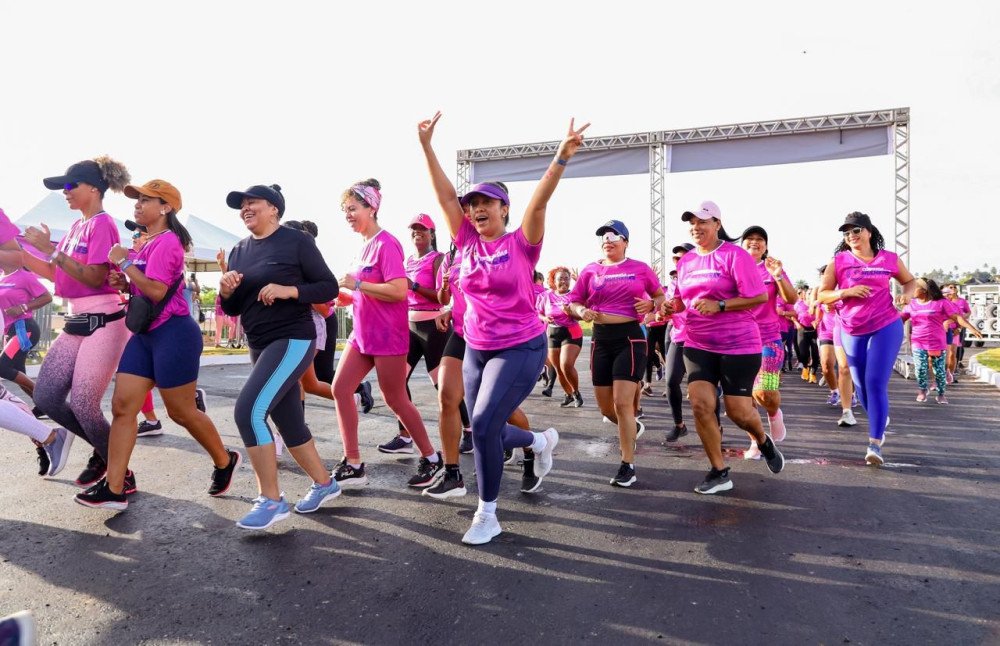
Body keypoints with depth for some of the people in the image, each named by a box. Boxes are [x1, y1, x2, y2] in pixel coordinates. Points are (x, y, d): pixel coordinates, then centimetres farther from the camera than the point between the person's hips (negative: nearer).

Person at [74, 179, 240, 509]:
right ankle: (115, 488, 7)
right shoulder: (149, 243, 17)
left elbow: (157, 291, -23)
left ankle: (225, 461, 23)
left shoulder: (167, 241, -12)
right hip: (146, 334, 10)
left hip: (173, 333, -10)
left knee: (181, 412, 1)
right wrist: (123, 283, 7)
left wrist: (124, 262, -14)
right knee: (122, 406, 3)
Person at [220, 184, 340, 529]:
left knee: (249, 410, -19)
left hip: (293, 340, -8)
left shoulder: (296, 241, -7)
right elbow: (232, 309, 14)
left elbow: (329, 287, -9)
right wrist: (226, 291, -8)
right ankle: (324, 483, 31)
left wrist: (289, 290, -23)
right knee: (288, 422, 13)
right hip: (260, 345, 8)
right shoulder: (239, 251, 12)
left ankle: (271, 499, -7)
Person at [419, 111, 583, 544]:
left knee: (483, 425, -17)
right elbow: (445, 195, -3)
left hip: (521, 349, -6)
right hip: (476, 350, 6)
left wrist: (561, 158, -36)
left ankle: (487, 515, 4)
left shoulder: (522, 244, -8)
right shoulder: (467, 242, 2)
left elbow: (539, 201, -22)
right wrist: (427, 147, -9)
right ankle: (542, 442, 45)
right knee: (486, 432, 13)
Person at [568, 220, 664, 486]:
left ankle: (628, 466, 3)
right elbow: (573, 301, 11)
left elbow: (661, 296, 12)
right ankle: (632, 428, 44)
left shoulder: (640, 269, 2)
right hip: (601, 338, 4)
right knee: (605, 406, 10)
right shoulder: (590, 270, 7)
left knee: (622, 403, -11)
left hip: (630, 337, -4)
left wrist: (651, 305, -9)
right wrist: (581, 311, -11)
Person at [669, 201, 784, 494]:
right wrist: (672, 305, 0)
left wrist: (719, 305, -23)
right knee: (700, 404, -8)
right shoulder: (685, 261, 9)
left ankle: (764, 442, 38)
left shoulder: (735, 255, -10)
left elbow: (760, 296, -13)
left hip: (738, 345, -5)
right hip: (697, 345, 5)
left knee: (737, 410, 1)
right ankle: (719, 472, 7)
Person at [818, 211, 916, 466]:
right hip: (851, 331, 2)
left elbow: (910, 281, 17)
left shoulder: (889, 259, 0)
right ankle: (880, 419, 40)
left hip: (886, 327, -2)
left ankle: (875, 443, -8)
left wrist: (907, 294, -5)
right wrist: (847, 292, -18)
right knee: (861, 385, 11)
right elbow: (822, 295, -1)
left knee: (876, 383, -11)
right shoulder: (839, 261, -1)